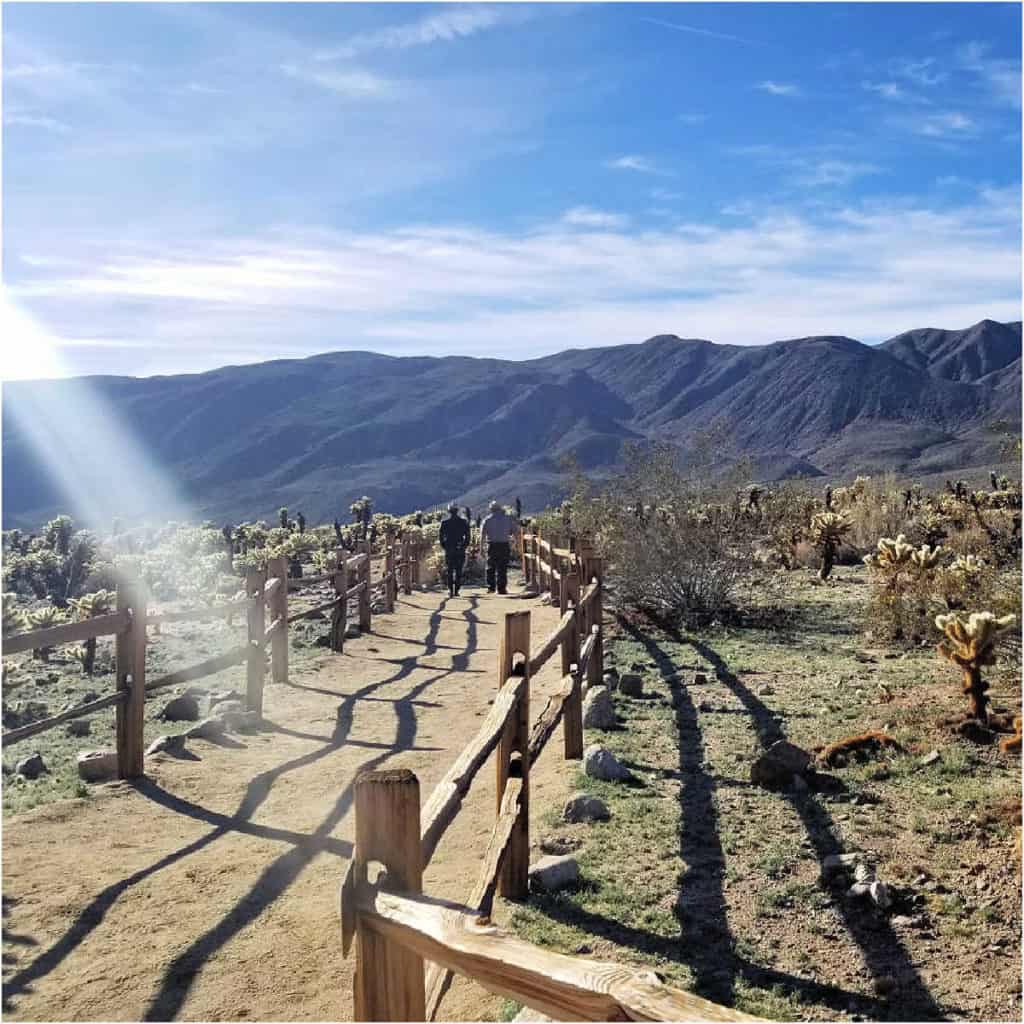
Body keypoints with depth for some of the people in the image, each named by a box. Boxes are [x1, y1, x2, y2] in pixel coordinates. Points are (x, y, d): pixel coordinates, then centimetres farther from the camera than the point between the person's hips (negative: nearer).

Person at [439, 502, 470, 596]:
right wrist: (465, 546, 12)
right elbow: (467, 536, 2)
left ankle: (450, 590, -8)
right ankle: (456, 591, 5)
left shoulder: (444, 523, -1)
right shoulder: (463, 522, 1)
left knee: (449, 571, 5)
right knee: (458, 571, 7)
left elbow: (441, 537, 0)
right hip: (460, 550, 0)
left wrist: (444, 546, 12)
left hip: (449, 550, 0)